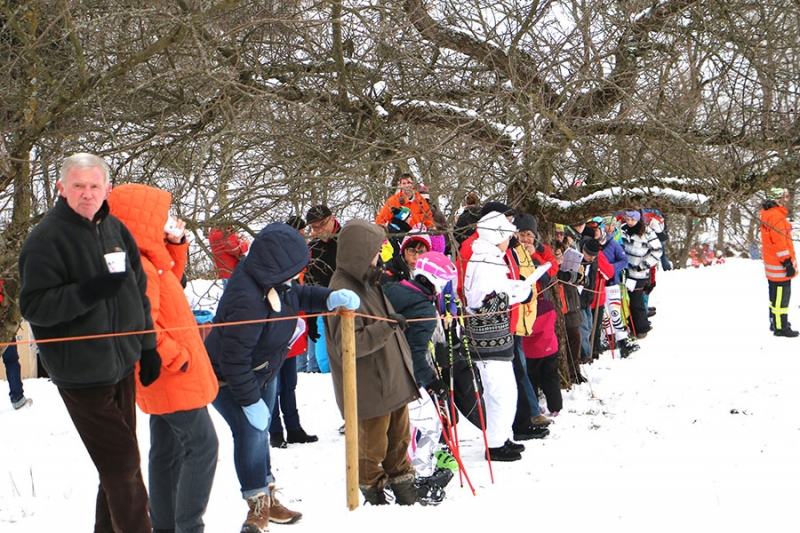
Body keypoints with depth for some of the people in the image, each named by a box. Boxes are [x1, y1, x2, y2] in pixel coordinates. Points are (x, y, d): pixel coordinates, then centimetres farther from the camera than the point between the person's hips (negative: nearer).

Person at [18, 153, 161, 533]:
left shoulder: (115, 230, 7)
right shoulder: (45, 239, -13)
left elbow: (138, 291, 16)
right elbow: (33, 306, -18)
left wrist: (147, 346, 13)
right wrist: (88, 292, -31)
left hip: (122, 365, 7)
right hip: (80, 371, -7)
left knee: (119, 457, 17)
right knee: (122, 461, -5)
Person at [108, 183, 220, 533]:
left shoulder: (146, 259, 8)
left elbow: (171, 279, 24)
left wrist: (176, 243, 11)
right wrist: (176, 357, -20)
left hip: (166, 377, 11)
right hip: (172, 377, -11)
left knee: (166, 450, 16)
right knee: (202, 445, -7)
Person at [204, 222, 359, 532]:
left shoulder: (273, 279, -12)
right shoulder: (248, 301, -39)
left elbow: (299, 295, 10)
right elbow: (234, 359, -34)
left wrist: (330, 299, -10)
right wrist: (251, 401, -27)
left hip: (262, 373, 9)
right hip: (228, 381, -9)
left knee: (259, 434, 18)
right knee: (251, 433, -15)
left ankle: (268, 500, 31)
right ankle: (258, 507, 1)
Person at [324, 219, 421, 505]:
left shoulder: (368, 282, 10)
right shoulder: (342, 291, -22)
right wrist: (387, 326, -31)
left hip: (393, 380, 9)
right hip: (369, 390, -9)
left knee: (399, 438, 19)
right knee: (372, 448, 6)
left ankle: (404, 488, 33)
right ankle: (374, 494, 22)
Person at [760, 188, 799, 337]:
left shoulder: (768, 213, 12)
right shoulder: (776, 215, -21)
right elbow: (779, 242, -23)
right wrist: (787, 262, -20)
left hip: (772, 263, 11)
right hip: (780, 265, -11)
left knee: (776, 295, 20)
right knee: (782, 295, -3)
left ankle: (775, 323, 31)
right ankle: (780, 328, 3)